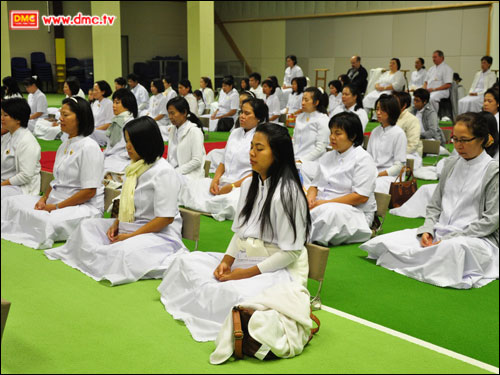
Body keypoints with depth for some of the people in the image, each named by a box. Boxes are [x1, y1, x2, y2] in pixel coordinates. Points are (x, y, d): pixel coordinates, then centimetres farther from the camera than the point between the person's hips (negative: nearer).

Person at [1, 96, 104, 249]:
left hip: (84, 206, -9)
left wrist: (57, 206, -15)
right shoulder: (64, 145, 16)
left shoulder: (89, 147, -13)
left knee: (48, 221, -36)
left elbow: (89, 191, -17)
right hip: (56, 200, 9)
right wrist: (44, 199, 2)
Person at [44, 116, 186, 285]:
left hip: (159, 232, -9)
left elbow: (165, 218, -21)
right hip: (129, 227, 10)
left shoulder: (164, 172, -17)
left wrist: (130, 236, -19)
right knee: (87, 226, 7)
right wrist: (116, 224, 2)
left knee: (124, 251, -34)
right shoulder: (135, 167, 11)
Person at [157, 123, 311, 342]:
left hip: (280, 269, -9)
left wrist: (248, 272, -18)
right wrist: (226, 261, -2)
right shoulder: (249, 184, 9)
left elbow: (290, 252, -18)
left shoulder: (287, 193, -18)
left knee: (232, 292, -36)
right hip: (243, 259, 9)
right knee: (186, 262, 2)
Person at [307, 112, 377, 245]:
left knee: (329, 212, -40)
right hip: (322, 206, 7)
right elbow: (315, 185, 21)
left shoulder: (363, 159, -5)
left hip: (354, 211, -6)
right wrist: (310, 197, -5)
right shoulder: (327, 157, 19)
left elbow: (361, 197, -14)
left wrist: (326, 202, -16)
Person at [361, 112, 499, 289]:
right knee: (384, 242, -13)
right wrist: (427, 230, -4)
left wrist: (448, 239, -15)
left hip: (478, 238, -5)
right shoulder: (451, 165, 15)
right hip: (440, 232, 6)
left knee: (454, 248, -44)